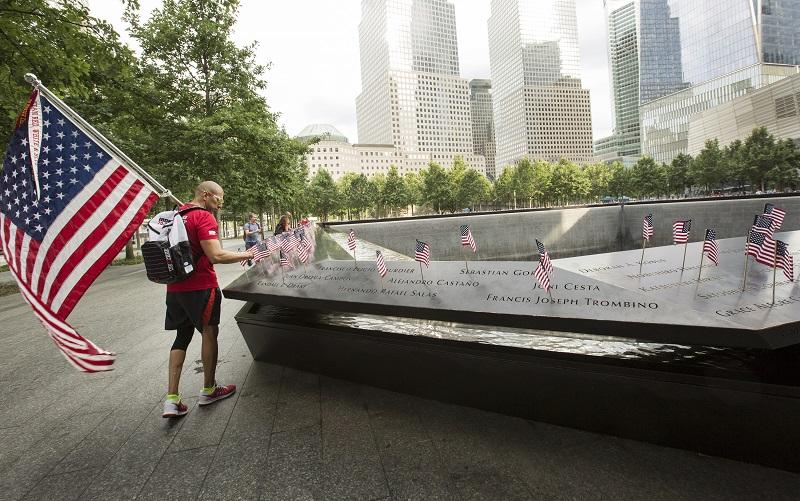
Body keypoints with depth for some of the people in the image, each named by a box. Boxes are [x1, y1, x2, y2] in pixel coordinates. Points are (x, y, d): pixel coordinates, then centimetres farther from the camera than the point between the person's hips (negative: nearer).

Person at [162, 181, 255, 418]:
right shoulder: (204, 218, -14)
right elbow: (216, 256, -23)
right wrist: (246, 255, -12)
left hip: (175, 288, 8)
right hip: (200, 287, -8)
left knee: (182, 336, 13)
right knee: (209, 332, 8)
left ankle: (172, 399, 10)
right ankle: (209, 390, 21)